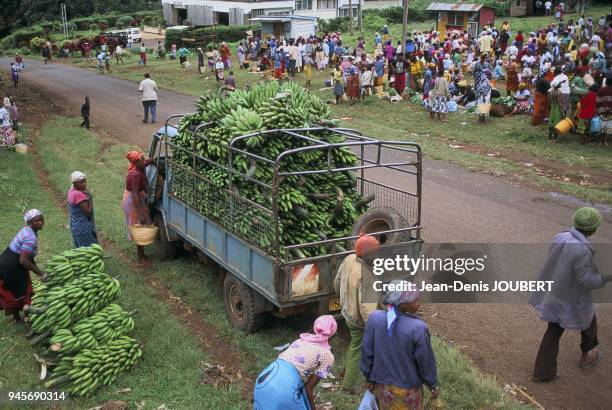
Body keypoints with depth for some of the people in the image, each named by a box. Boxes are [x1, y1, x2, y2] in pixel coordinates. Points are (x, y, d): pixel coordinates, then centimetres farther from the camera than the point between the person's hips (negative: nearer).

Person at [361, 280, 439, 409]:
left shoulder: (375, 318, -20)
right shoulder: (418, 328, -30)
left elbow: (367, 352, -8)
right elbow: (426, 361, -16)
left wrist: (370, 378, 9)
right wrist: (433, 385, 2)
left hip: (382, 384, 3)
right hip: (408, 388, -3)